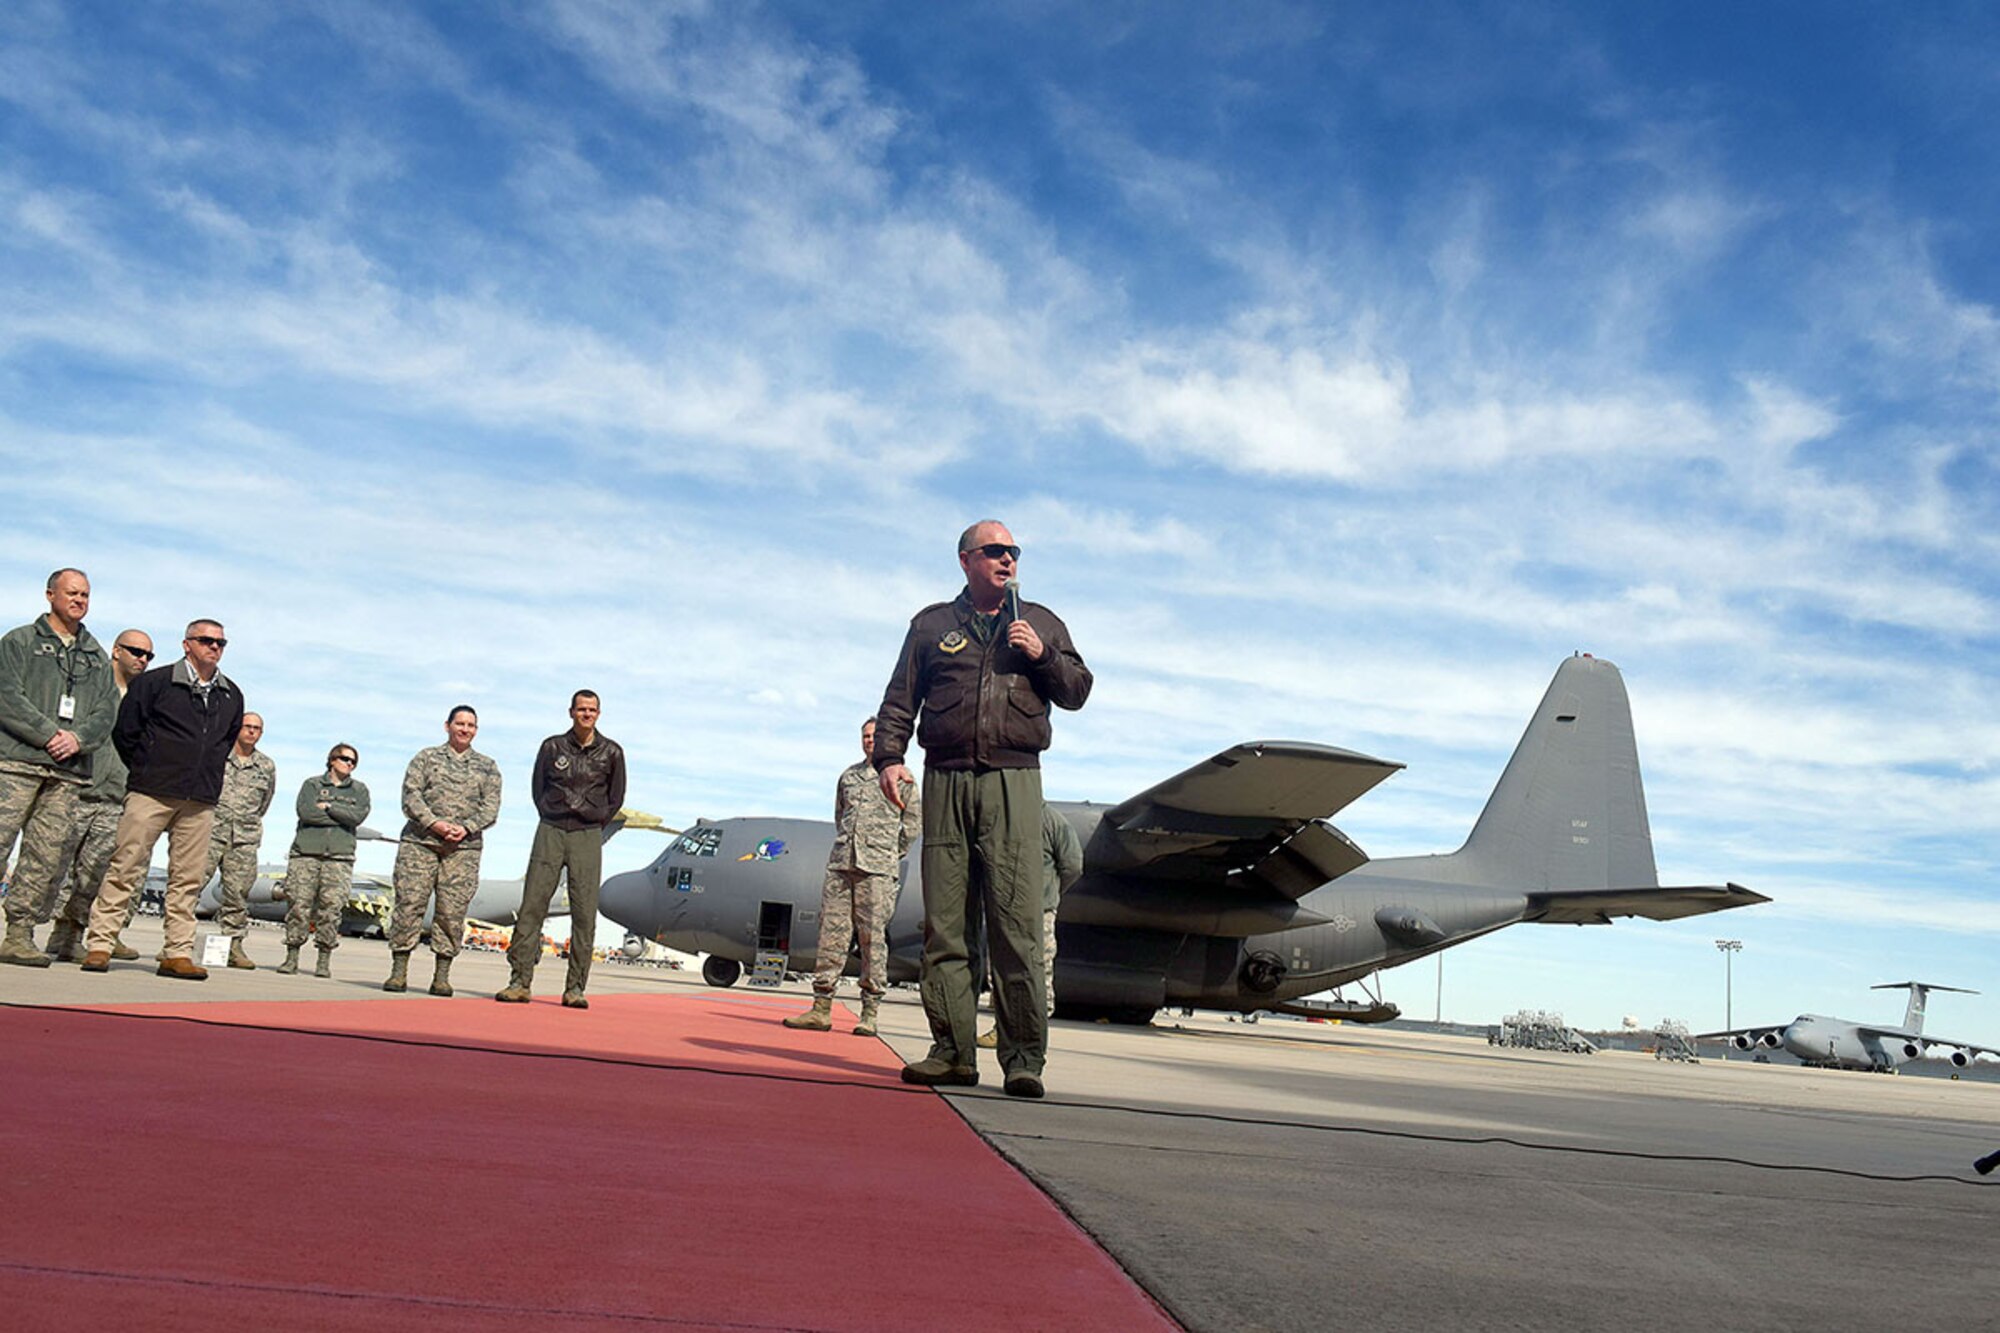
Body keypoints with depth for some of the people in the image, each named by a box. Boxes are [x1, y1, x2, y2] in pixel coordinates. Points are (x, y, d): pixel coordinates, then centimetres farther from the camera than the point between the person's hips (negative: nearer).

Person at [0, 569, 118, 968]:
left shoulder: (97, 658, 20)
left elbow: (107, 712, 12)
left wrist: (78, 738, -7)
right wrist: (50, 734, -11)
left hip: (69, 772, 4)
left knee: (47, 856, 1)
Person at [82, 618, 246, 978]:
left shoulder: (232, 696, 13)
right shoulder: (155, 682, 0)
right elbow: (125, 731, 3)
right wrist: (146, 770, 7)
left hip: (200, 800, 4)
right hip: (151, 794, -4)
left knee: (188, 878, 3)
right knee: (126, 867, -3)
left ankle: (177, 953, 6)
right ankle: (99, 944, 4)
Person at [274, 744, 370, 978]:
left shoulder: (359, 789, 17)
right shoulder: (312, 784, 14)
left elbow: (358, 816, -1)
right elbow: (305, 811, -4)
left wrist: (328, 806, -3)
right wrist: (341, 816, -2)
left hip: (339, 856, 0)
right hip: (305, 853, 0)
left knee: (331, 907, -7)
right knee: (298, 904, -5)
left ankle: (325, 960, -2)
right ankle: (292, 956, 3)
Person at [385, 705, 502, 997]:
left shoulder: (487, 768, 14)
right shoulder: (426, 758, 10)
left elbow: (491, 807, 5)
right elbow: (411, 795, 0)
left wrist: (467, 828, -12)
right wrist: (434, 823, -14)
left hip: (464, 847, 1)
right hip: (420, 841, -1)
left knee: (452, 911, -2)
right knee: (409, 904, -4)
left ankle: (441, 976, 4)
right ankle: (399, 972, 2)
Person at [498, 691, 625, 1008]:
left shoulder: (611, 752, 5)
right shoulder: (552, 747, 6)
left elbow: (616, 798, 13)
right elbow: (537, 788, 15)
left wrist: (595, 825, 7)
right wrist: (553, 818, 7)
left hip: (588, 838, 0)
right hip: (550, 832, 1)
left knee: (584, 914, -3)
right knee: (531, 907, -4)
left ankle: (575, 988, 1)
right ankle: (519, 982, 0)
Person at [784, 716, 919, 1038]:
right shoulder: (848, 776, 17)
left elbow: (914, 822, 7)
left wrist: (892, 853, 5)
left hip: (877, 868, -4)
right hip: (841, 864, 4)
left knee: (872, 938, -4)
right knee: (831, 933, 1)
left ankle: (870, 1013, 0)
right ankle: (821, 1008, 4)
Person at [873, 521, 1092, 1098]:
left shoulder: (1040, 622, 18)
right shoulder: (932, 624, 17)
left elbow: (1078, 691, 14)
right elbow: (900, 699, 13)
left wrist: (1042, 655, -2)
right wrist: (889, 756, -1)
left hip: (1014, 781, -1)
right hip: (945, 781, 1)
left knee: (1017, 923, -9)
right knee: (944, 924, 0)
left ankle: (1023, 1057, -7)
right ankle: (953, 1050, 6)